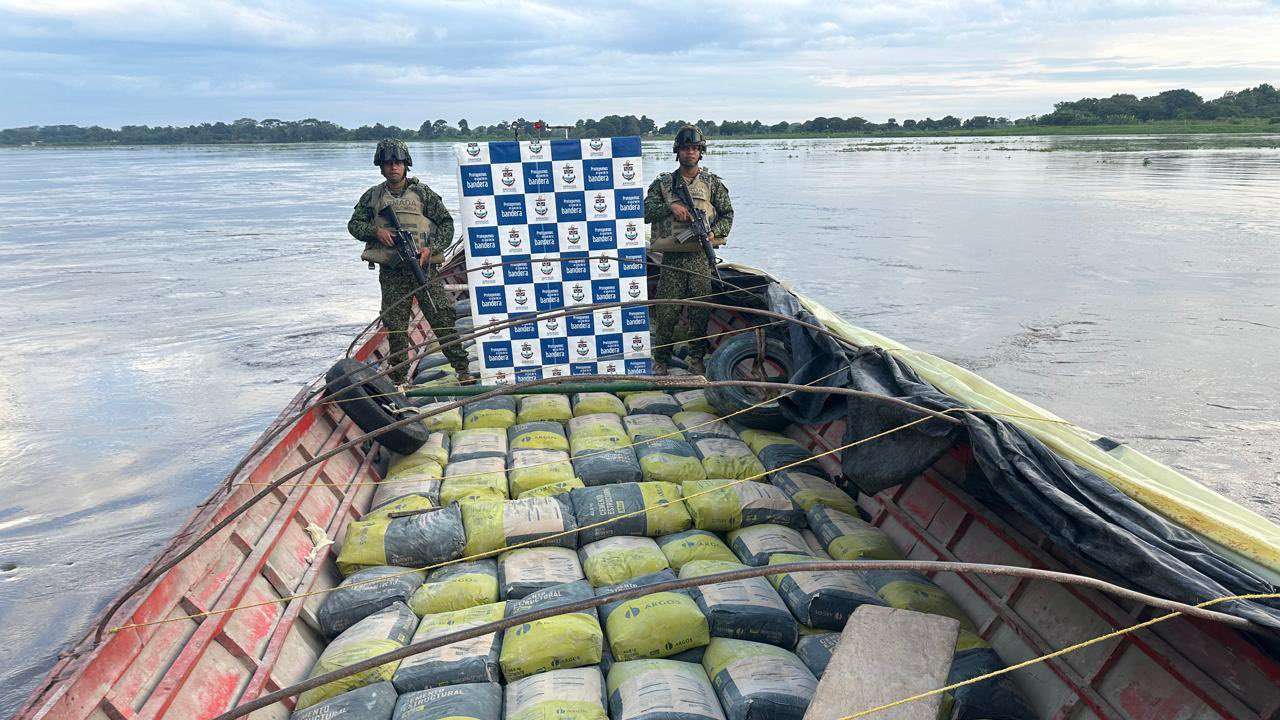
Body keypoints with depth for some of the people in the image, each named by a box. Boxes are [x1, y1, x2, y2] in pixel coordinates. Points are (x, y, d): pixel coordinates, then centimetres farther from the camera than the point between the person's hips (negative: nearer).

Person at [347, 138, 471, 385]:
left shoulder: (422, 192, 5)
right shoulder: (373, 196, 11)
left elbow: (446, 223, 4)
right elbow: (353, 224, 15)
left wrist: (431, 248, -10)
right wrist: (376, 231, -5)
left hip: (424, 266, -2)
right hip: (391, 271, 2)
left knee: (442, 318, -6)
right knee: (394, 324, 4)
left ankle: (462, 368, 1)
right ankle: (397, 377, 14)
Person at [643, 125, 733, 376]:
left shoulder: (712, 182, 10)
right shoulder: (663, 182, 10)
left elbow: (727, 214, 10)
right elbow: (646, 211, 2)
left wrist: (713, 233, -8)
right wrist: (670, 207, -13)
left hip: (701, 255, 0)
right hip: (672, 256, 0)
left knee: (700, 311, 2)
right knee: (666, 311, 0)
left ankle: (696, 358, 16)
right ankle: (661, 360, 13)